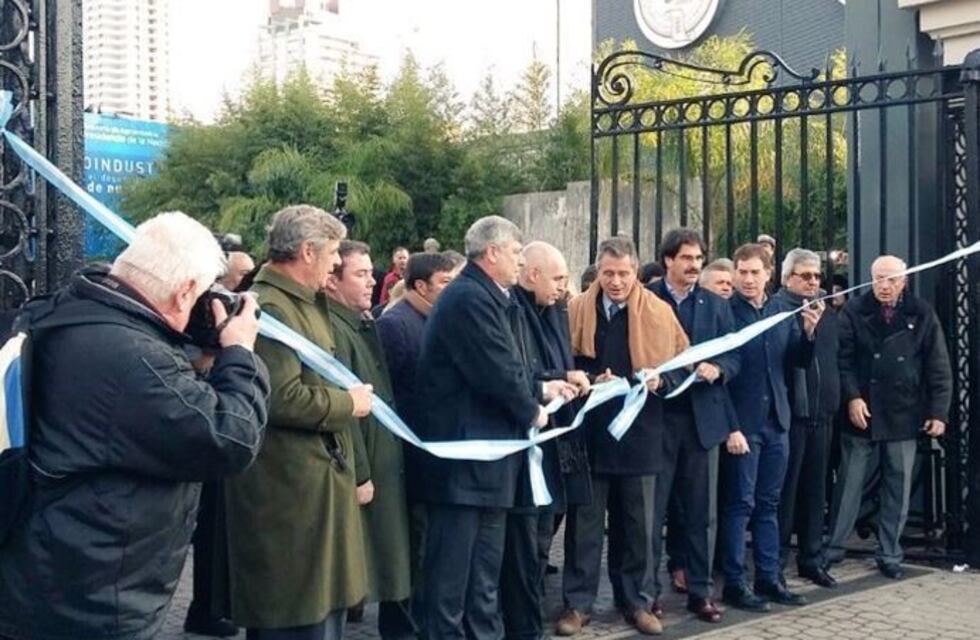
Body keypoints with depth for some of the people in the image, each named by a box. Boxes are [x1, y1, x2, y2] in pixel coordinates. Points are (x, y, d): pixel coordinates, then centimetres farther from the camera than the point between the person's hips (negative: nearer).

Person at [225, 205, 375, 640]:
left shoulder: (300, 303, 16)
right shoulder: (270, 308, -19)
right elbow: (281, 398, -27)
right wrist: (349, 404, -14)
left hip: (314, 482, 11)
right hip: (289, 490, -11)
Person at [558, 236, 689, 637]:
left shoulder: (659, 312, 1)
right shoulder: (577, 310, 0)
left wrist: (661, 379, -12)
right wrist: (591, 381, -14)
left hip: (640, 432, 1)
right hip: (590, 432, 0)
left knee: (639, 523, 10)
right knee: (584, 521, 6)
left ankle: (637, 601, 23)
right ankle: (578, 602, 16)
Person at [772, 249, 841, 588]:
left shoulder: (827, 312, 15)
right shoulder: (775, 307, -7)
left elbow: (834, 357, 18)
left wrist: (834, 399, 11)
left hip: (821, 413, 7)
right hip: (789, 412, -7)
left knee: (815, 490, 14)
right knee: (785, 490, 0)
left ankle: (812, 559, 24)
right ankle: (775, 562, 9)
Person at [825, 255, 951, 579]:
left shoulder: (922, 315, 1)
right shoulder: (854, 311, -2)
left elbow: (938, 367, 2)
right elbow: (843, 358, -4)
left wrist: (939, 411, -2)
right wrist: (852, 397, -15)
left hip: (903, 416, 1)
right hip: (861, 412, -1)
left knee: (898, 488, 8)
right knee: (849, 485, 7)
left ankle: (889, 554, 20)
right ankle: (832, 548, 17)